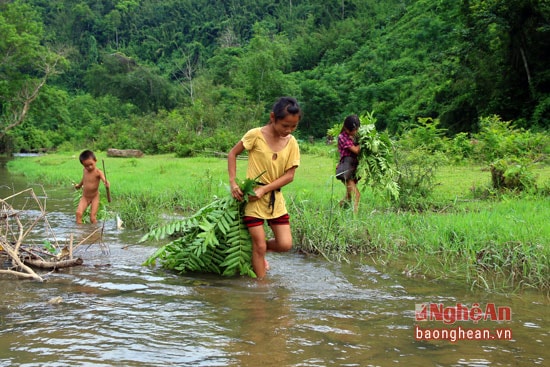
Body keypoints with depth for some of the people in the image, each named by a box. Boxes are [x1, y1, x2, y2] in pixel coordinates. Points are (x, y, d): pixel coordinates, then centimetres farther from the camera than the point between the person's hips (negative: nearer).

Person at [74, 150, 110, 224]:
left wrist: (106, 183, -64)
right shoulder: (85, 170, -1)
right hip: (84, 197, 4)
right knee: (78, 213, -15)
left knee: (92, 217, -9)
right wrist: (79, 185, 41)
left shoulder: (98, 172, -19)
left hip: (94, 197, -4)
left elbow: (104, 179, -39)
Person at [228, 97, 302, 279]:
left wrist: (263, 190, -16)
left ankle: (260, 252, 29)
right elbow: (232, 154, -1)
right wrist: (233, 182, -10)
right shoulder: (256, 135, -12)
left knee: (285, 244, 0)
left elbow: (289, 175, -5)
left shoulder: (292, 142, -2)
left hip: (275, 197, 4)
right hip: (252, 197, -4)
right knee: (259, 246, -2)